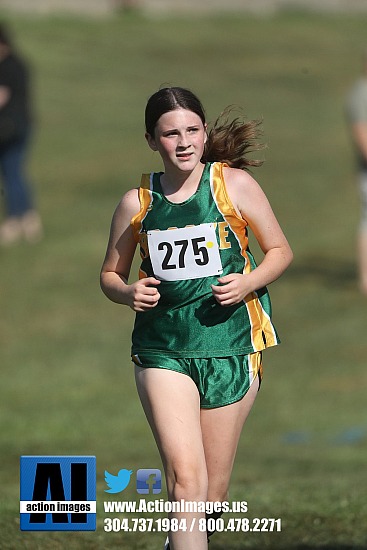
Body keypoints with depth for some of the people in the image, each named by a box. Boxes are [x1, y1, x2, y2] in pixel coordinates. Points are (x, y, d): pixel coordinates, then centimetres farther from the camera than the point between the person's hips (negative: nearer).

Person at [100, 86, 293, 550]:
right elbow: (110, 274, 16)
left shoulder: (234, 184, -1)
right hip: (162, 351, 0)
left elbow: (280, 251, 7)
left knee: (211, 494, 6)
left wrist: (248, 282, -12)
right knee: (185, 478, -18)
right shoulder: (136, 203, 3)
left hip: (230, 349, 0)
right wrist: (129, 293, -7)